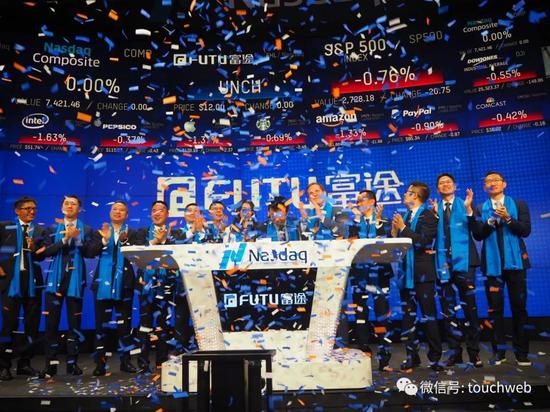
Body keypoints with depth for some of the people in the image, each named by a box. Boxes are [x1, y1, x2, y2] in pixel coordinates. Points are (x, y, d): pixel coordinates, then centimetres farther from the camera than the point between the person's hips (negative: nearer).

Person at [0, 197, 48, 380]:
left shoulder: (40, 231, 10)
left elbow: (42, 256, 3)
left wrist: (33, 248, -17)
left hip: (32, 280, 3)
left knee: (32, 323, 6)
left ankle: (25, 363, 17)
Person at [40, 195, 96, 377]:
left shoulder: (86, 230, 7)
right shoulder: (53, 229, 10)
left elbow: (90, 253, -4)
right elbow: (46, 251, -3)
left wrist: (77, 239, -15)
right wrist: (65, 239, -14)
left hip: (75, 279, -1)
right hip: (56, 278, 1)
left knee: (74, 322, 4)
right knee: (51, 321, -1)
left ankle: (72, 362, 14)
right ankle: (51, 364, 8)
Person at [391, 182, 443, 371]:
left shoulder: (428, 216, -5)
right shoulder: (404, 217, 15)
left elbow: (424, 241, -18)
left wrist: (403, 229, -16)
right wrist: (394, 231, -5)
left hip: (422, 273, -7)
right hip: (406, 272, 7)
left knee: (429, 316, 0)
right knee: (408, 316, 10)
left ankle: (435, 357, 10)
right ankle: (412, 356, 19)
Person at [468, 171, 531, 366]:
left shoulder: (519, 205, 6)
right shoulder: (480, 209, 7)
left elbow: (526, 230, -4)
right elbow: (477, 235, -3)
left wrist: (508, 218, -16)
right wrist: (491, 220, -16)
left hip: (515, 262, 0)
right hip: (492, 263, 1)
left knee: (519, 307, 4)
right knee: (495, 308, 4)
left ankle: (522, 352, 15)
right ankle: (499, 351, 13)